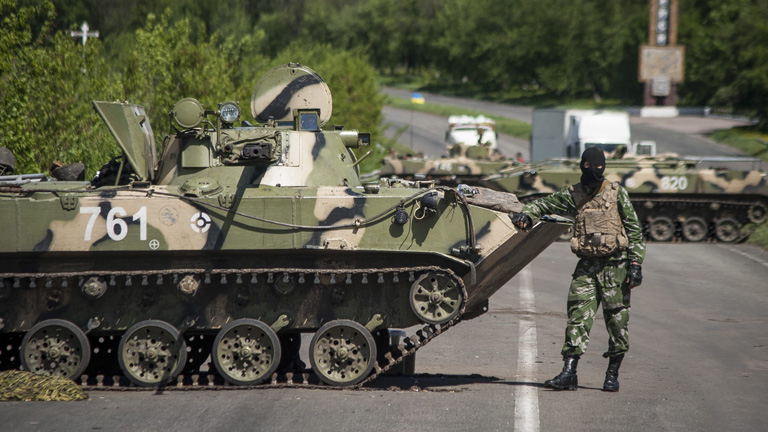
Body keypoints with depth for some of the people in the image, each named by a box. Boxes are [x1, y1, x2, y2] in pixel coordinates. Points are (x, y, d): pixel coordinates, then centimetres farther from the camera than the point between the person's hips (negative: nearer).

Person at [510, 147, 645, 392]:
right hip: (586, 265, 2)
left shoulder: (616, 193, 2)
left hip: (615, 264, -2)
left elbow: (634, 229, 1)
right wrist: (526, 215, -6)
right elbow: (545, 205, 16)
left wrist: (635, 264, -5)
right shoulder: (573, 195, 8)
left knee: (617, 319, 1)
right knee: (578, 316, -6)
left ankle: (612, 374, 12)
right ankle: (569, 374, -8)